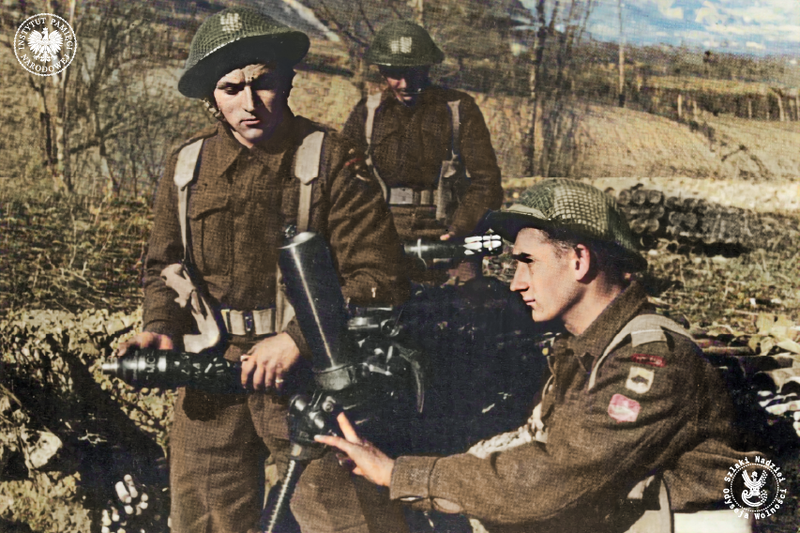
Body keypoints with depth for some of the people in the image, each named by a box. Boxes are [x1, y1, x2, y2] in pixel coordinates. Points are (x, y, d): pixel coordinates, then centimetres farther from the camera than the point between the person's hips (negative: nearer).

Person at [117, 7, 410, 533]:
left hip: (307, 377, -4)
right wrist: (162, 329, -1)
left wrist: (298, 338, -20)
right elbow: (164, 266, 18)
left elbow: (379, 276, -12)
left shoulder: (330, 159, -8)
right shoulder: (187, 166, 6)